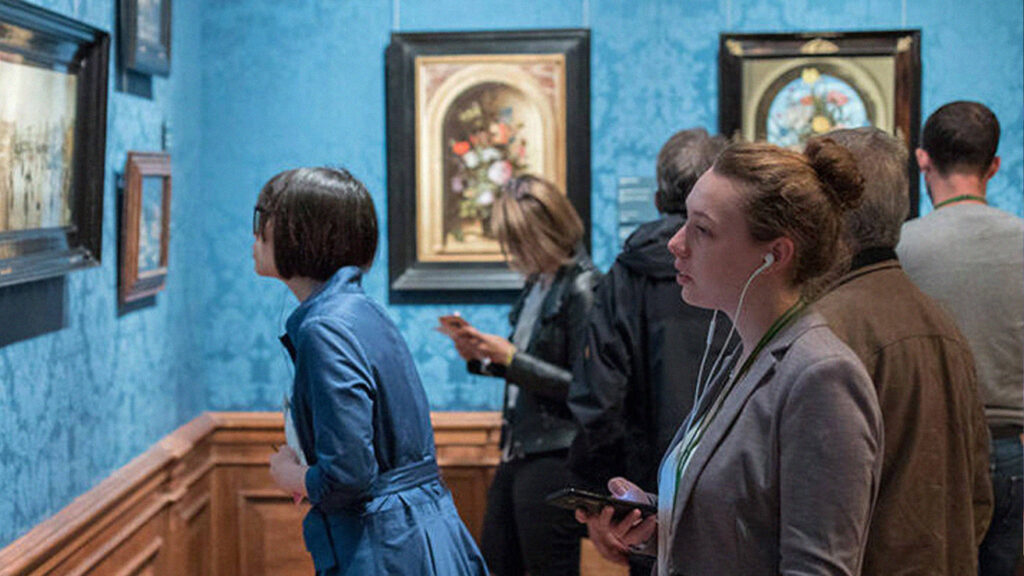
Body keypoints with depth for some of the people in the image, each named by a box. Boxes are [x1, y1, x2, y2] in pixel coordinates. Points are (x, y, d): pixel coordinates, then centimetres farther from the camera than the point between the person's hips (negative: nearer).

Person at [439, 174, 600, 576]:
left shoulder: (582, 289, -15)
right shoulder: (538, 283, 11)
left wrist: (510, 358, -19)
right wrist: (481, 357, 3)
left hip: (554, 457, -9)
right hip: (518, 452, 9)